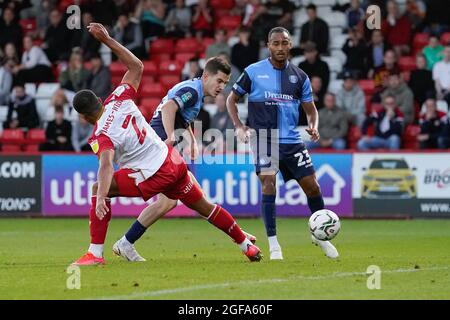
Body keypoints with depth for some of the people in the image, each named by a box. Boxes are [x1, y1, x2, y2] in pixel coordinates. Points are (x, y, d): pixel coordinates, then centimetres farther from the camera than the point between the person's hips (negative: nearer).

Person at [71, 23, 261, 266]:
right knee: (203, 206, 24)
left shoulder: (101, 136, -16)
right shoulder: (119, 99, 0)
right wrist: (107, 40, 11)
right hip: (173, 161, 8)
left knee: (97, 189, -3)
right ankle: (246, 244, 35)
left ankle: (95, 253, -6)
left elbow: (105, 166, -34)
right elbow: (137, 66, 12)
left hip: (153, 177, -8)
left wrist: (101, 198, -46)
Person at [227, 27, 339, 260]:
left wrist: (313, 127, -7)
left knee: (312, 187, 2)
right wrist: (239, 127, -7)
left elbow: (310, 109, 15)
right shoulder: (253, 72, -1)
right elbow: (231, 100, 7)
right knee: (268, 184, -18)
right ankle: (273, 244, -10)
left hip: (291, 140, 3)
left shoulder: (299, 76, 8)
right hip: (263, 139, -3)